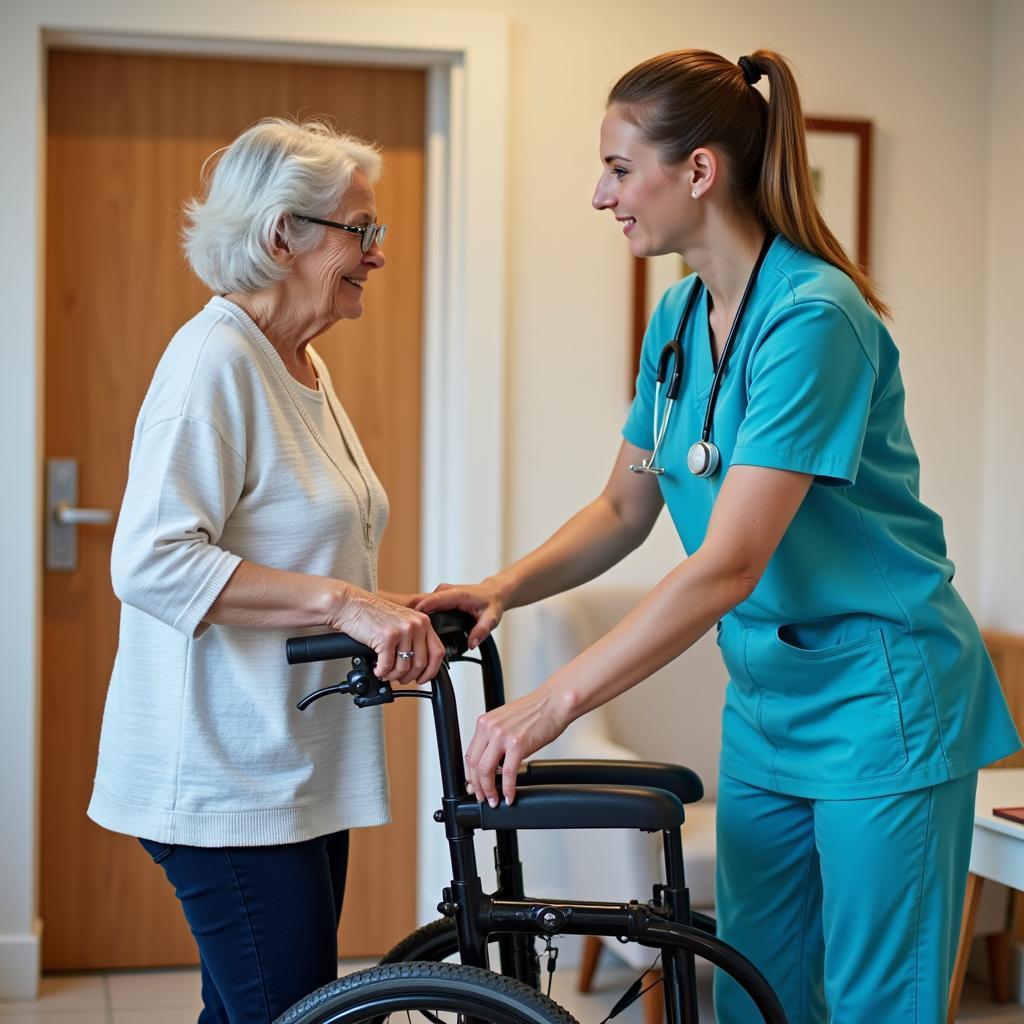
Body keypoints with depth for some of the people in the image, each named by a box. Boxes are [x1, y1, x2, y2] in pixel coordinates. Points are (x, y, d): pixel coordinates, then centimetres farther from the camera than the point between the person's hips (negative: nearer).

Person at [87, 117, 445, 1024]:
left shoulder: (302, 366, 16)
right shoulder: (216, 357, -14)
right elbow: (151, 561, -24)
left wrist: (392, 615, 10)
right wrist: (344, 601, -27)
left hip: (297, 770, 9)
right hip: (227, 779, -9)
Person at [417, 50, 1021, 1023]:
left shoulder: (813, 317, -22)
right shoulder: (677, 318, 5)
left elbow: (727, 566, -28)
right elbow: (624, 508, 12)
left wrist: (551, 703, -28)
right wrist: (501, 588, -6)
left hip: (881, 705, -8)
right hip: (766, 705, 8)